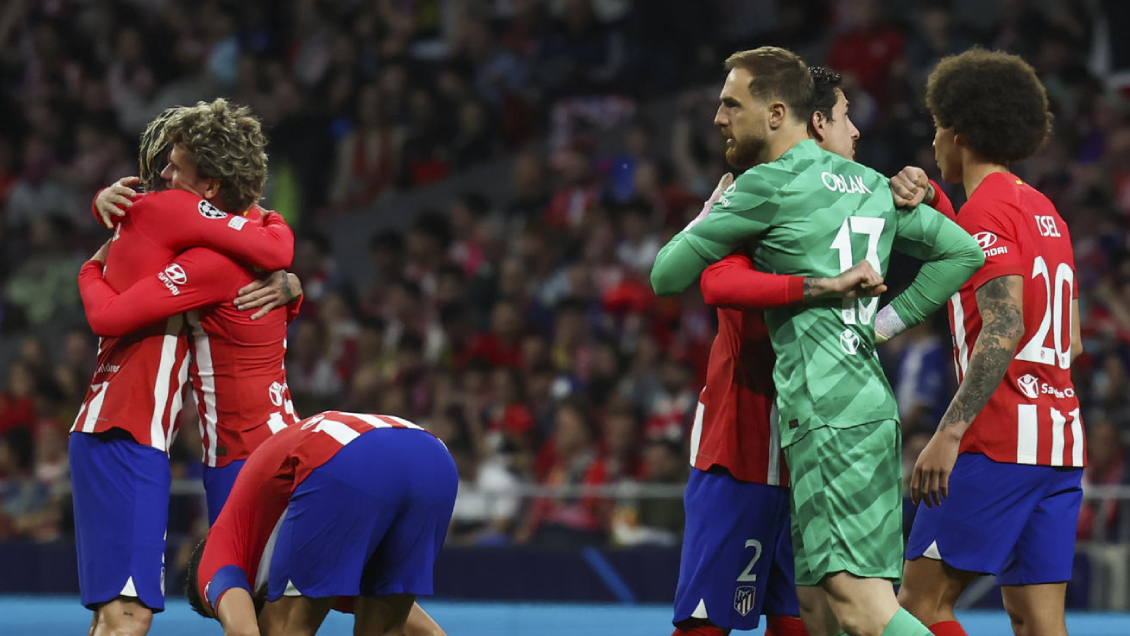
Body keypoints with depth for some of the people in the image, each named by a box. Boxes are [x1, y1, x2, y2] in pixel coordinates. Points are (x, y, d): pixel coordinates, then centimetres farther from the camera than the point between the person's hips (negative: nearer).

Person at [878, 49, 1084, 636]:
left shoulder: (985, 211, -9)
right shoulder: (1044, 212, 18)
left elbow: (1005, 329, -21)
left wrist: (949, 433, -26)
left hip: (1000, 441, -9)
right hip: (1061, 439, 9)